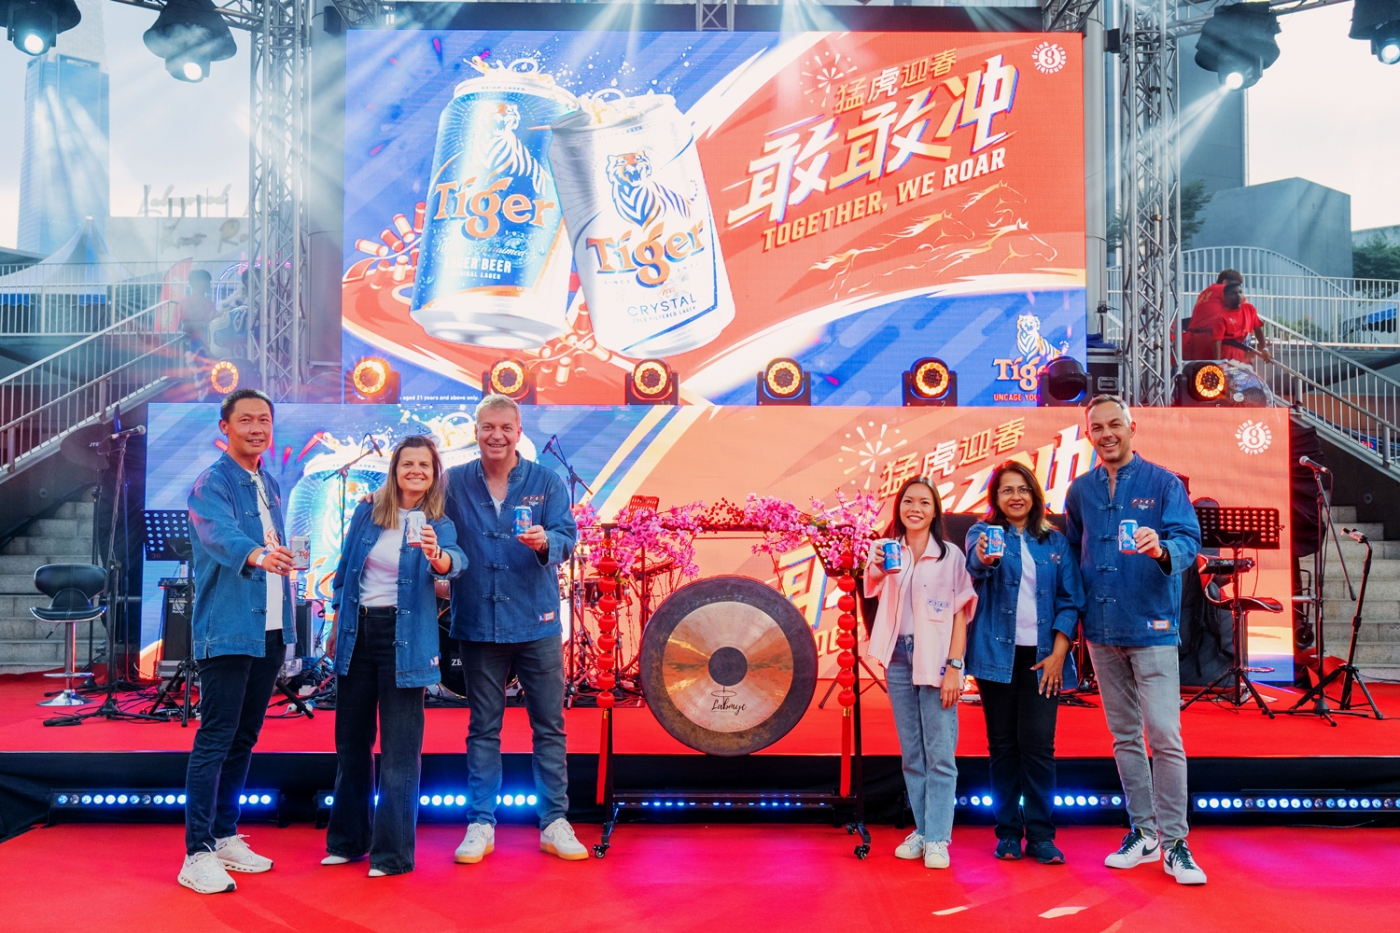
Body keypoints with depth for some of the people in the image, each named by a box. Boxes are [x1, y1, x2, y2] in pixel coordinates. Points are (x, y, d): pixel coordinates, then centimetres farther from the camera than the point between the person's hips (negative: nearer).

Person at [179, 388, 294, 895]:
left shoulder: (270, 486, 15)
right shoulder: (212, 483, -9)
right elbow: (220, 534, -30)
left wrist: (287, 624, 14)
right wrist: (256, 555, -51)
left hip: (269, 631, 8)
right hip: (227, 630, -8)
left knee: (243, 739, 14)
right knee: (215, 740, -5)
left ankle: (225, 837, 25)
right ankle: (197, 854, 1)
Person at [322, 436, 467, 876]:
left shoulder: (439, 525, -5)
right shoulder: (367, 513, 4)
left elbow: (454, 563, -25)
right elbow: (343, 572, 12)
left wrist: (434, 554, -47)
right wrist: (337, 628, 12)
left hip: (404, 639, -4)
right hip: (358, 633, 4)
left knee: (399, 748, -1)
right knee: (350, 741, 13)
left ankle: (393, 851, 10)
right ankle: (348, 839, 29)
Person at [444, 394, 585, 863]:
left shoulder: (546, 482, 0)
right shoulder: (454, 482, 3)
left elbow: (567, 536, -9)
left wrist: (545, 542, -30)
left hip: (536, 621, 0)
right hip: (478, 623, 0)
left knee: (549, 725, 6)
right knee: (483, 728, 9)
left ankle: (555, 823, 17)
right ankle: (480, 824, 20)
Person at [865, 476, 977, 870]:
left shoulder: (950, 555, -2)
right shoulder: (888, 549, 5)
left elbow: (960, 614, -3)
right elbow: (873, 585, -14)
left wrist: (954, 668, -9)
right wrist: (878, 568, -37)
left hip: (936, 658, -3)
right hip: (899, 657, 3)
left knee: (940, 754, -2)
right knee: (911, 753, 10)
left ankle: (937, 839, 4)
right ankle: (922, 830, 19)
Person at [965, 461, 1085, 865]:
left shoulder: (1055, 542, 8)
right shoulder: (983, 532, 2)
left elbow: (1071, 600, 5)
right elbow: (973, 568, -21)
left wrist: (1058, 653, -6)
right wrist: (982, 560, -45)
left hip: (1042, 657, 1)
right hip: (998, 654, -1)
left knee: (1038, 745, -2)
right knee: (1002, 745, 5)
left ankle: (1041, 836, 7)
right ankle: (1008, 832, 14)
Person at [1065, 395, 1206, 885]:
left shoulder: (1163, 482, -2)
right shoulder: (1080, 491, 10)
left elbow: (1189, 540, -12)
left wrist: (1162, 550, -35)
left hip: (1151, 627, -4)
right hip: (1101, 629, 4)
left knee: (1165, 736, -7)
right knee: (1124, 737, 12)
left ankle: (1174, 843, 2)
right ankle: (1142, 832, 23)